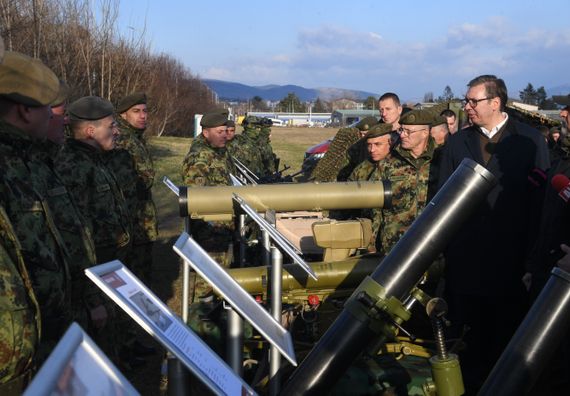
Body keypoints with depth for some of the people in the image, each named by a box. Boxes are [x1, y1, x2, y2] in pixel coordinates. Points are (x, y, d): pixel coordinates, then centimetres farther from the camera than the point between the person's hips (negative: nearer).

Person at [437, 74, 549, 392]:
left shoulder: (530, 141, -1)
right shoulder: (457, 143, 7)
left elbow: (541, 199, -4)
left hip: (511, 258, -2)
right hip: (465, 256, 2)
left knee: (508, 329, 10)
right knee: (470, 330, 10)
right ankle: (471, 381, 27)